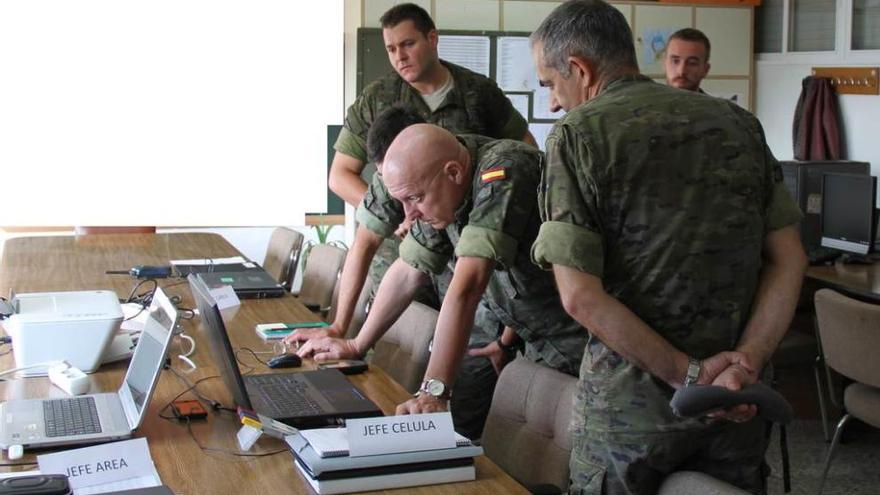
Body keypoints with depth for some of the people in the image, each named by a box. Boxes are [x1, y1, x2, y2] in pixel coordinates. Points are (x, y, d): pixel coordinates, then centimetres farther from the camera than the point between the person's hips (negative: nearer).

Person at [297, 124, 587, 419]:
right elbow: (407, 273, 8)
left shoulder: (501, 174, -29)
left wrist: (434, 391, -39)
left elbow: (467, 286, -35)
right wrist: (356, 346, 11)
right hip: (539, 344, 7)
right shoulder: (440, 195, -3)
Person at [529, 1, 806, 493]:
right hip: (738, 400, 5)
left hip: (632, 403, -4)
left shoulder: (578, 135, -10)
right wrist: (745, 362, -8)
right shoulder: (739, 124, 5)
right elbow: (789, 258, 2)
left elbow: (580, 296, -17)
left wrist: (687, 374, -15)